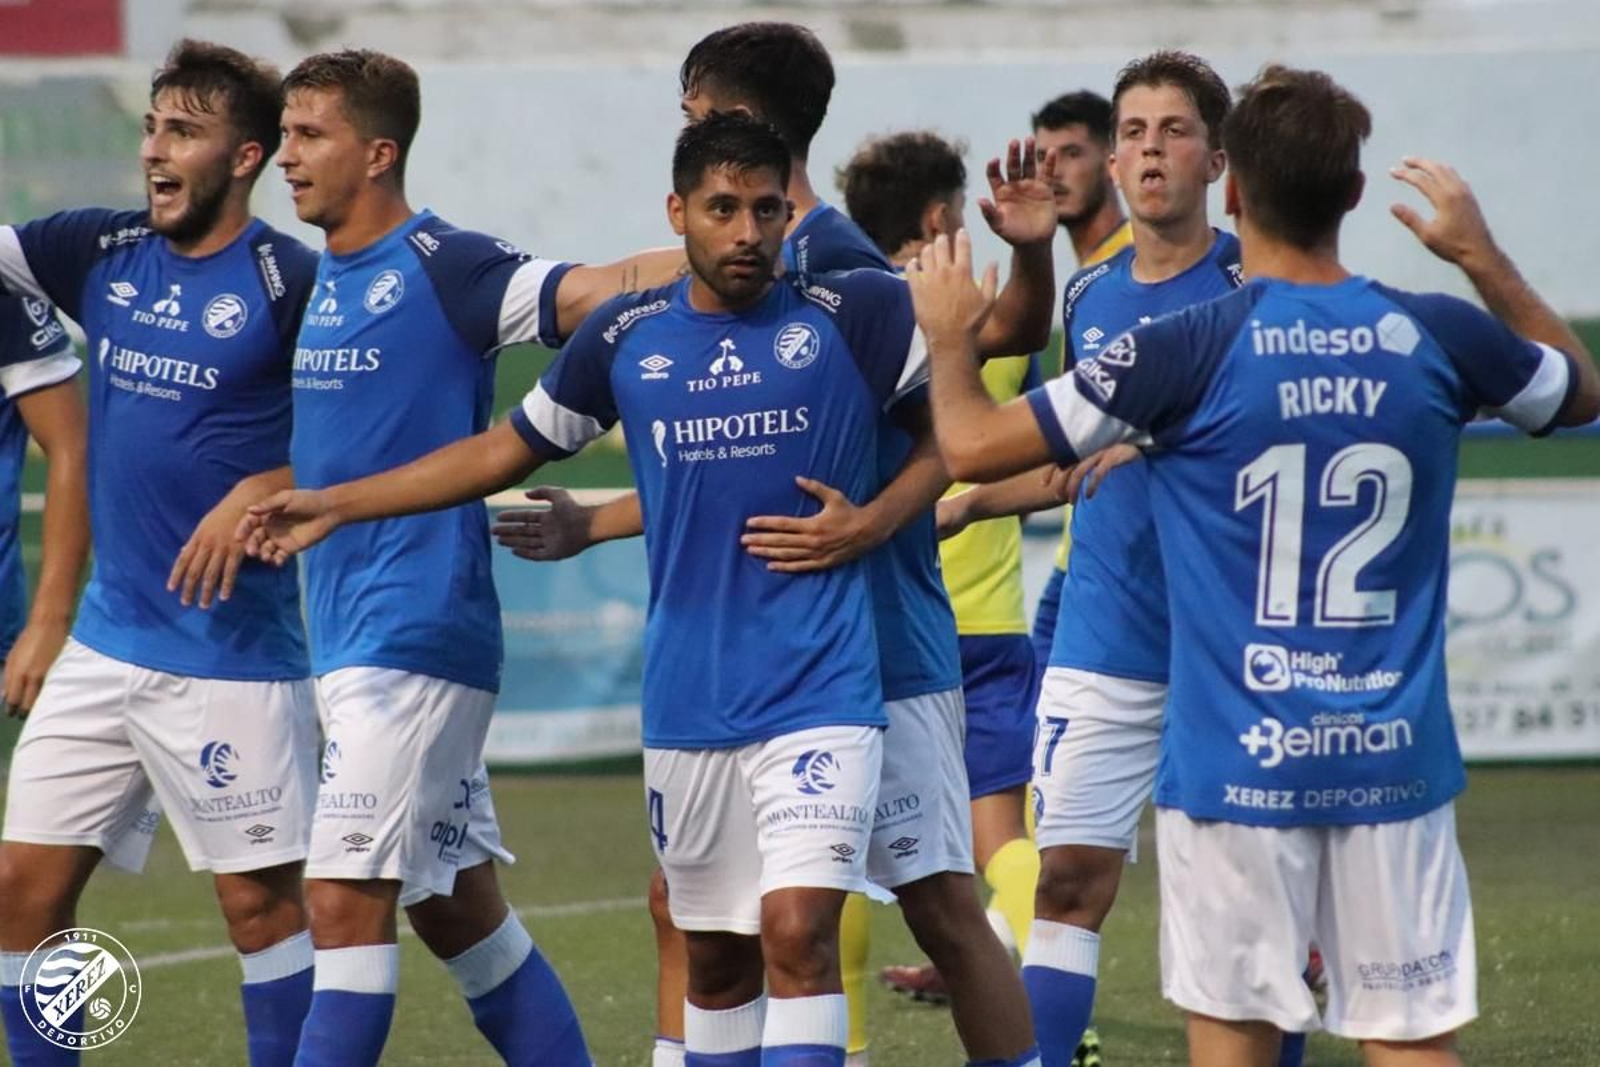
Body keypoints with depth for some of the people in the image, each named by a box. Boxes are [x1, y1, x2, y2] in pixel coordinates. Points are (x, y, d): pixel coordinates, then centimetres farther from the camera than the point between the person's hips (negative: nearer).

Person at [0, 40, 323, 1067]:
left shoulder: (290, 281, -11)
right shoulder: (103, 253, 6)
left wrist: (260, 495, -21)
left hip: (232, 650, -6)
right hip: (108, 638, 6)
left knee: (261, 900, 0)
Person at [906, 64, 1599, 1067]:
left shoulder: (1190, 349, -10)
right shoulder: (1437, 338, 0)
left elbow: (975, 446, -5)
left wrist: (950, 338, 14)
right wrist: (1484, 257, 30)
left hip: (1239, 761, -2)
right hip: (1395, 760, 3)